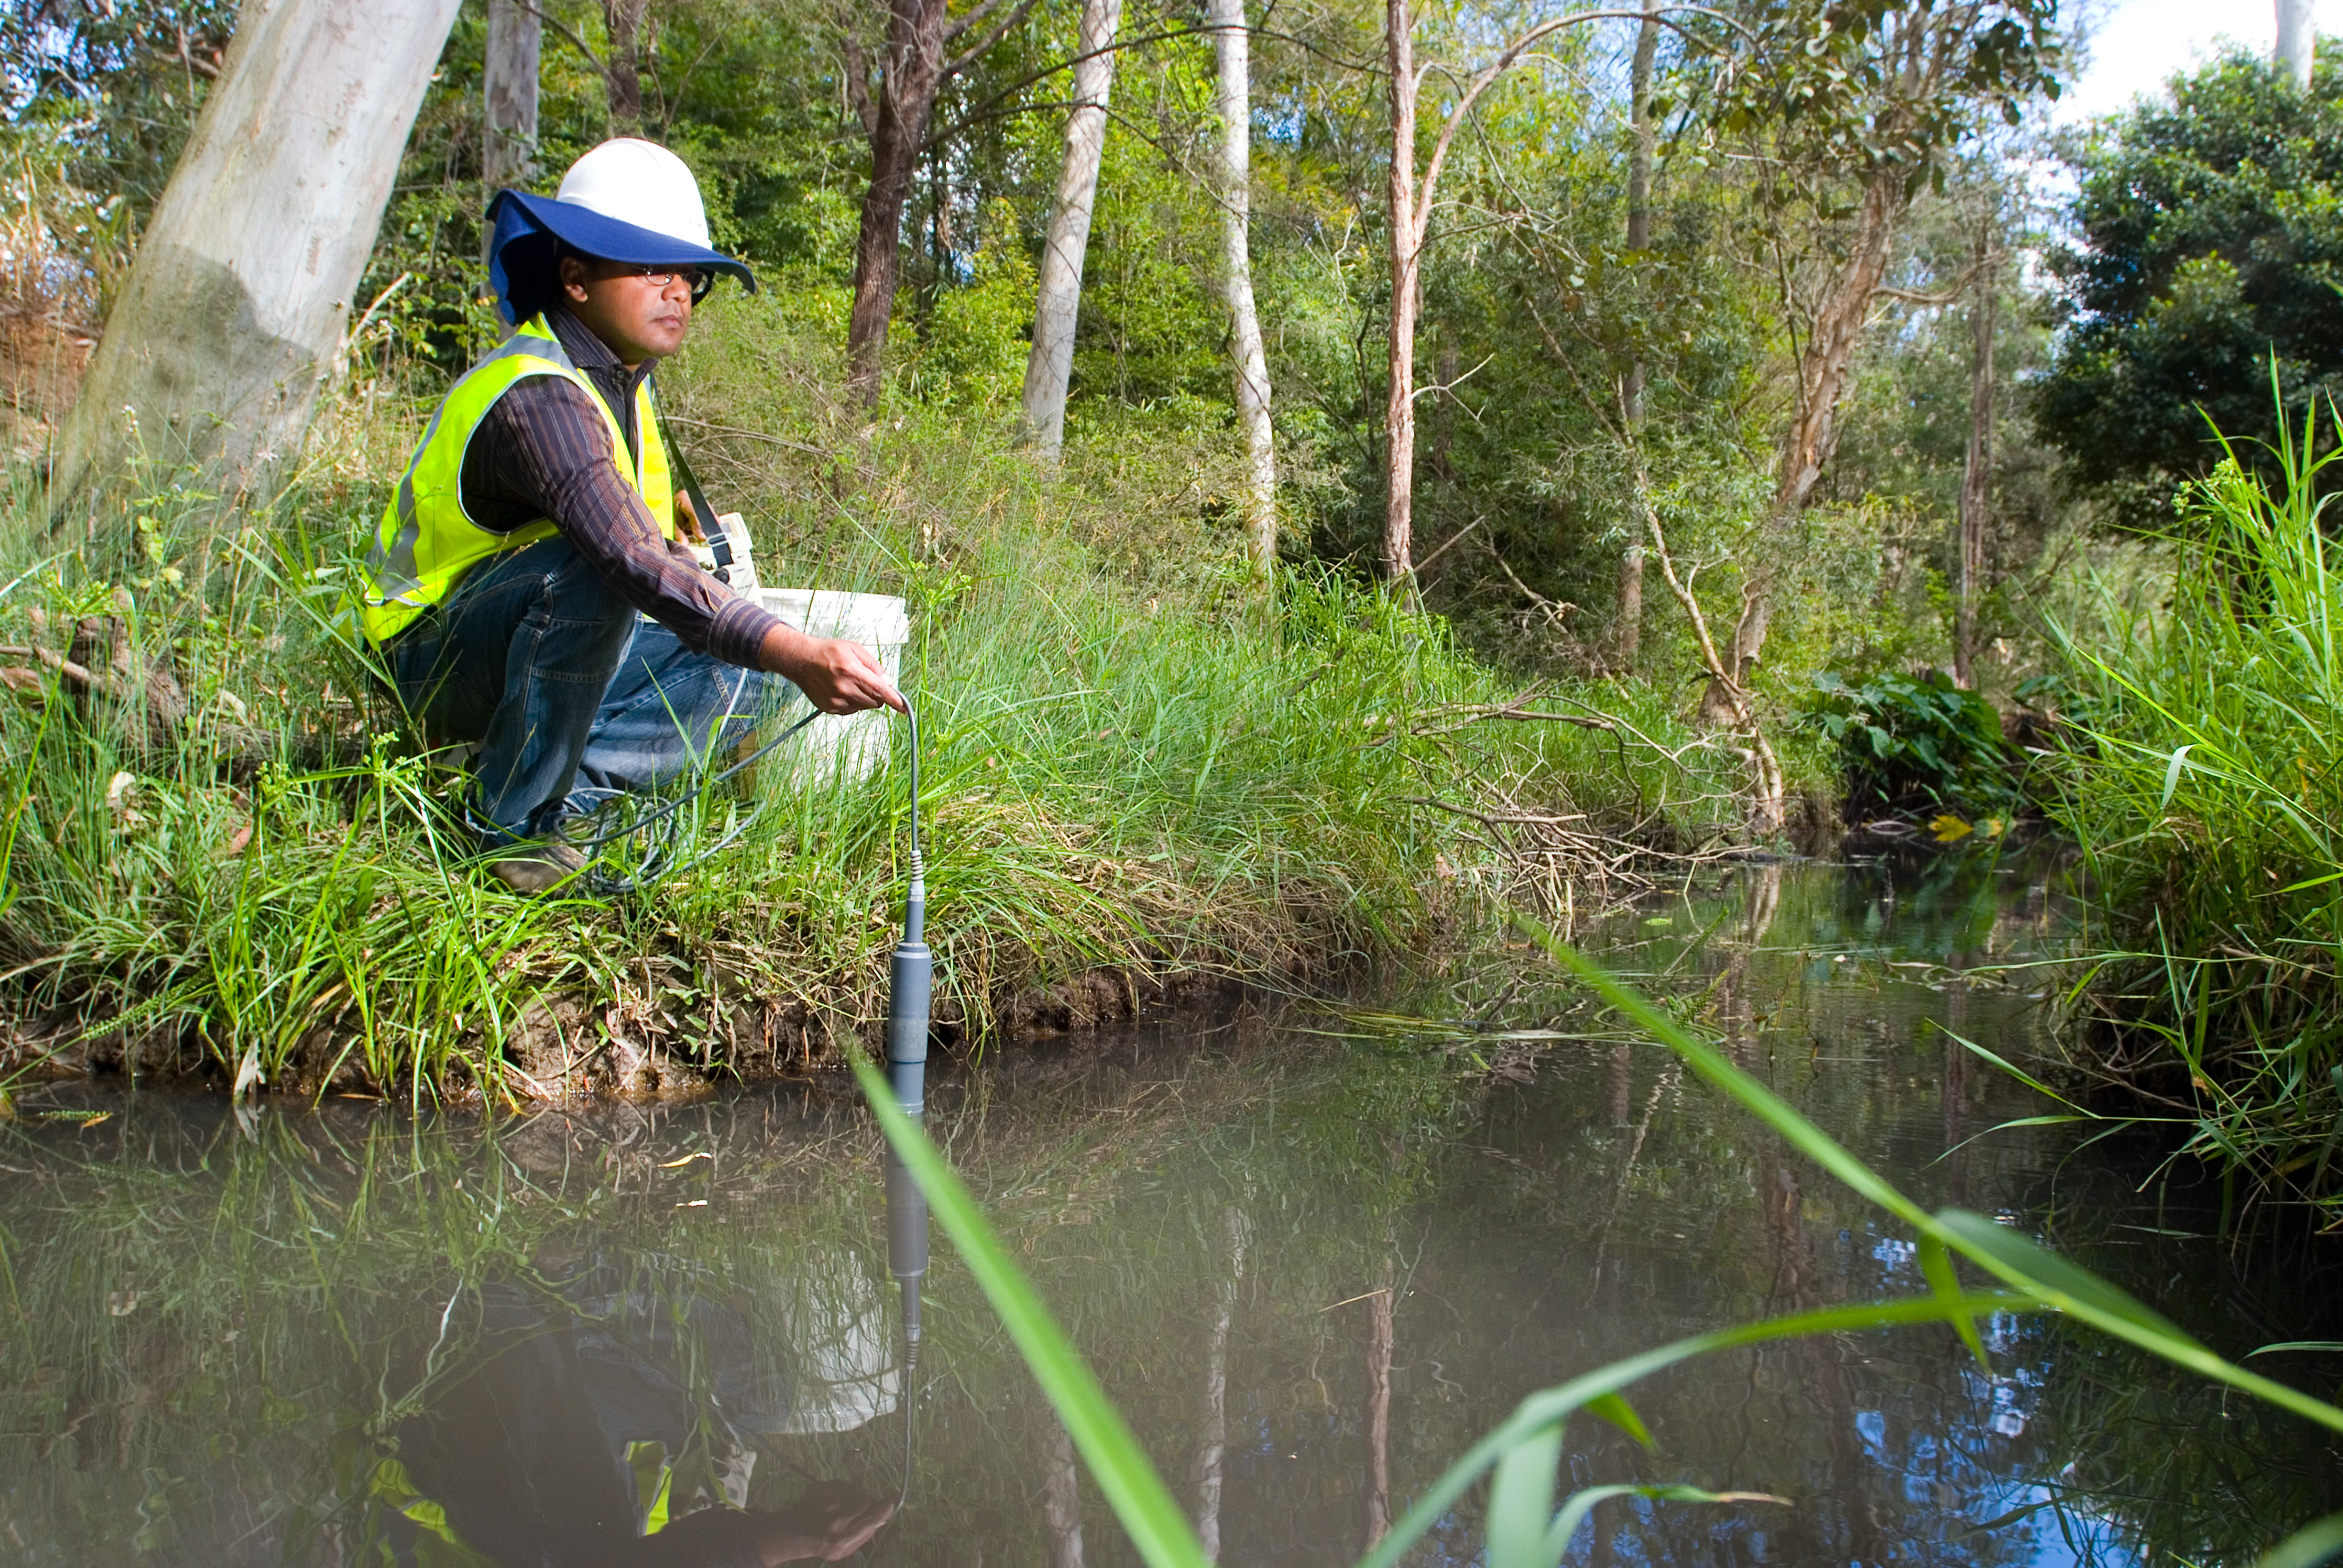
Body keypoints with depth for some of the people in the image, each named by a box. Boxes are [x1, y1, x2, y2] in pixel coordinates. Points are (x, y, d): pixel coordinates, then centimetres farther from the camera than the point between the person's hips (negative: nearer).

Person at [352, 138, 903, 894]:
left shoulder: (623, 378, 3)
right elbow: (633, 562, -44)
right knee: (590, 568, -37)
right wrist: (800, 655, -54)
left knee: (757, 677, -5)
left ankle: (556, 772, -8)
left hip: (551, 650, 8)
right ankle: (511, 819, -22)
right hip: (439, 655, -8)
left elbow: (656, 541, 19)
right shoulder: (539, 397, -27)